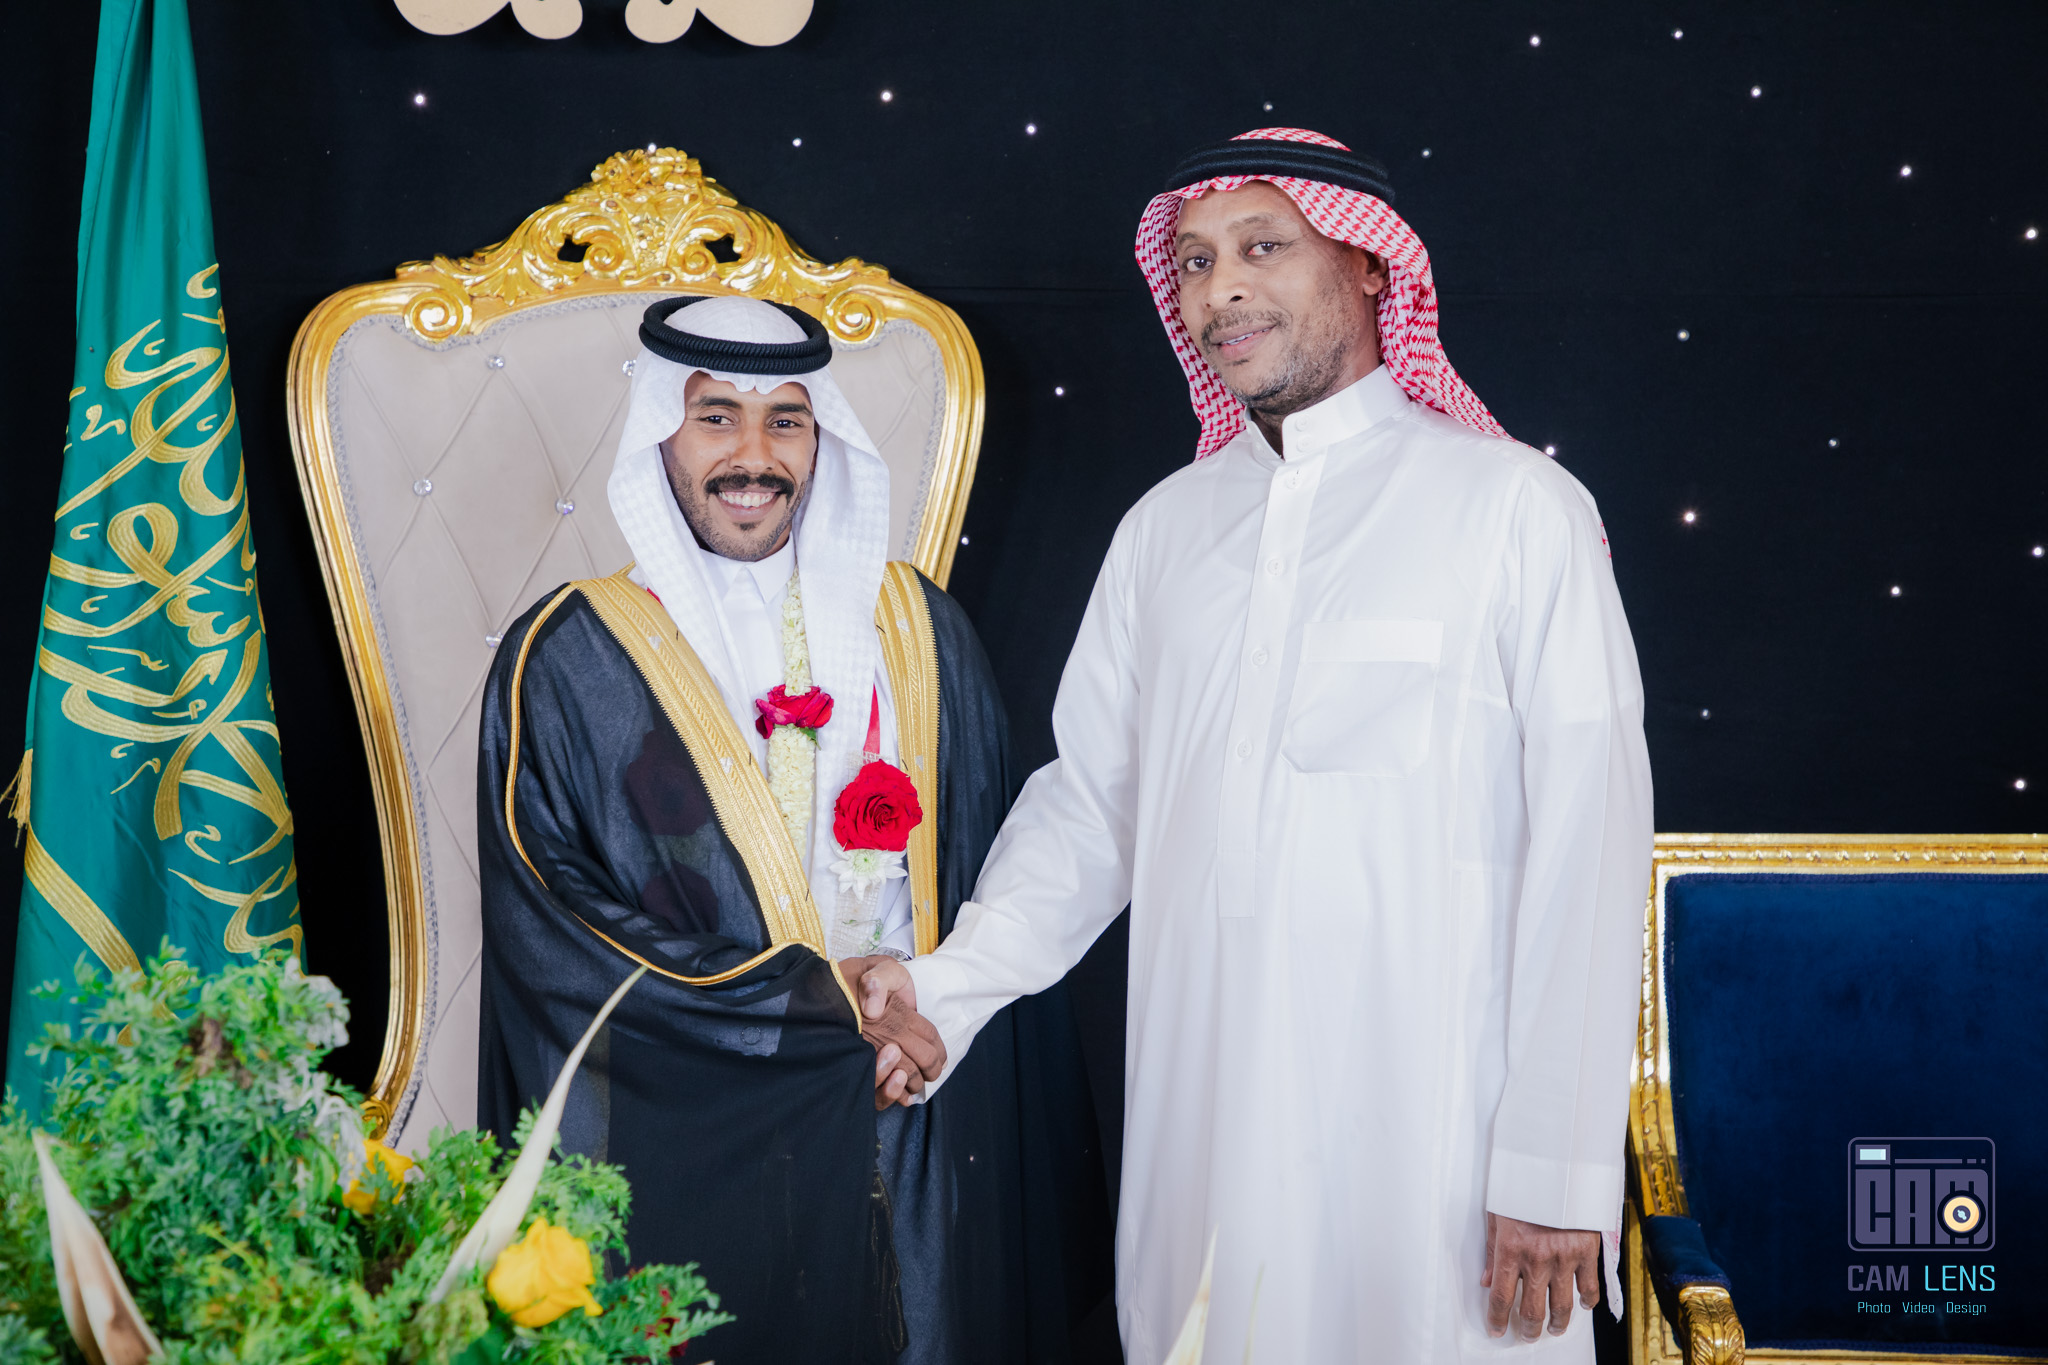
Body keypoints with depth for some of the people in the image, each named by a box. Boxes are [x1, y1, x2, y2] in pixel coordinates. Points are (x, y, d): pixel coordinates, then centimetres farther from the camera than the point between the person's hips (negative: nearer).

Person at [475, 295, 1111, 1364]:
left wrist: (929, 1008, -9)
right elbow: (549, 931, -9)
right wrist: (823, 997, -12)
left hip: (911, 1146, 3)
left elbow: (988, 881, 10)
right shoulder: (568, 659, -4)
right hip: (687, 1149, -3)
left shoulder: (914, 627, 6)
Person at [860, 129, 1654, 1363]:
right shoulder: (1164, 529, 12)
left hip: (1431, 1140, -4)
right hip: (1202, 1118, 4)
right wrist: (950, 986, -2)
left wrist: (1556, 1169, -12)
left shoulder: (1516, 506, -3)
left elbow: (1589, 845, -8)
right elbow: (1091, 803, 13)